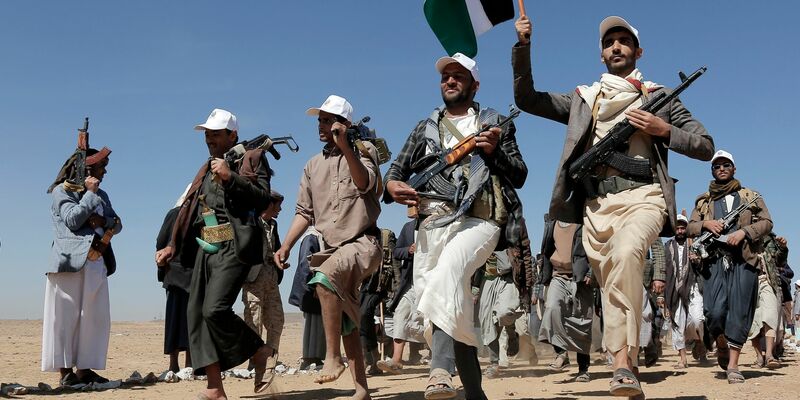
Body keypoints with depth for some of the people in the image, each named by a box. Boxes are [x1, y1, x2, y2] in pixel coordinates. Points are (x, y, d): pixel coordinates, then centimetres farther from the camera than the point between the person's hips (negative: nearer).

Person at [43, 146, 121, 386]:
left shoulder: (101, 195, 22)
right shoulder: (63, 191, 2)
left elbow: (117, 224, 15)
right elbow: (73, 220, -12)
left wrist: (103, 221, -5)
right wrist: (90, 194, -7)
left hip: (97, 264, 7)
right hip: (71, 262, -7)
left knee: (95, 317, 2)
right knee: (66, 316, -6)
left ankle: (83, 369, 6)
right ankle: (65, 371, -5)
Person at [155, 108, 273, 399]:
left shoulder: (252, 159, 5)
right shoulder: (207, 169, 26)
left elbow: (264, 198, -10)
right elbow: (188, 210, 26)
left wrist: (231, 177, -15)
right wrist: (172, 246, 20)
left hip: (234, 247, -8)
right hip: (206, 248, 8)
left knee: (215, 310, -21)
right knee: (196, 313, -1)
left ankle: (258, 351, 4)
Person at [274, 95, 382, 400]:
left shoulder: (362, 153, 0)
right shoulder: (313, 166, 14)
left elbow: (366, 183, -22)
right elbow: (304, 211, 13)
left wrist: (344, 146, -32)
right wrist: (286, 246, 1)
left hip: (362, 242, -7)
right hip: (332, 248, 7)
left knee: (324, 278, -34)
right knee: (345, 321, 8)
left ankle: (333, 358, -27)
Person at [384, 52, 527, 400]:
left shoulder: (494, 123, 17)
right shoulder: (425, 128, 25)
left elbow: (519, 176, 12)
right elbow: (398, 168, 18)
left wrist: (494, 152, -8)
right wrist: (392, 184, -6)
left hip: (478, 219, -4)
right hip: (431, 222, 4)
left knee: (447, 274, -34)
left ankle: (440, 370, -45)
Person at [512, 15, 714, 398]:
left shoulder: (659, 97, 17)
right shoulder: (583, 99, 23)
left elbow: (705, 147, 15)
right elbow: (526, 99, 17)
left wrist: (663, 130, -2)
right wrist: (522, 46, 7)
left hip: (643, 195, -4)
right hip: (596, 203, 4)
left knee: (625, 251, -33)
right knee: (611, 285, 1)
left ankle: (624, 361, -35)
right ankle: (624, 366, 8)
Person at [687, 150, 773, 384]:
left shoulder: (749, 196, 17)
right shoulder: (703, 201, 20)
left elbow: (766, 222, 9)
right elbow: (690, 228, 15)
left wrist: (744, 232, -8)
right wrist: (706, 224, -6)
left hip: (744, 261, -1)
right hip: (714, 260, 1)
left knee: (739, 312, -6)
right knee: (714, 312, -11)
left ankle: (733, 366, -3)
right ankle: (721, 346, 19)